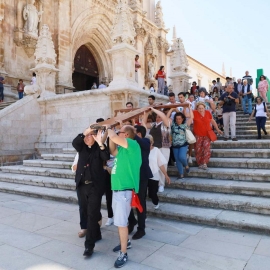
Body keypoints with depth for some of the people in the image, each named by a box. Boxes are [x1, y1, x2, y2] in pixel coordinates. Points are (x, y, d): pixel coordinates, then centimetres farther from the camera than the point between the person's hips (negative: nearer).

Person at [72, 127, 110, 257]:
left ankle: (89, 245, 2)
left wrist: (100, 143, -34)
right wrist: (84, 132, -28)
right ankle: (96, 234, 36)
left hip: (95, 186, -5)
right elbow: (74, 142, -15)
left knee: (92, 214, -5)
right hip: (82, 185, 5)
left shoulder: (98, 148, -4)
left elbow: (106, 157, -23)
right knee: (86, 213, 16)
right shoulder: (82, 147, 7)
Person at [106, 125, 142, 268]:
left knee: (121, 222, -3)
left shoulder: (133, 145, -15)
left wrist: (109, 129, -4)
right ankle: (125, 242, 38)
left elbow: (114, 138, -25)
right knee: (119, 220, 19)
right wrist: (110, 133, 8)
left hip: (124, 190, -9)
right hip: (117, 188, 9)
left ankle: (123, 254, 9)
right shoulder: (122, 148, 12)